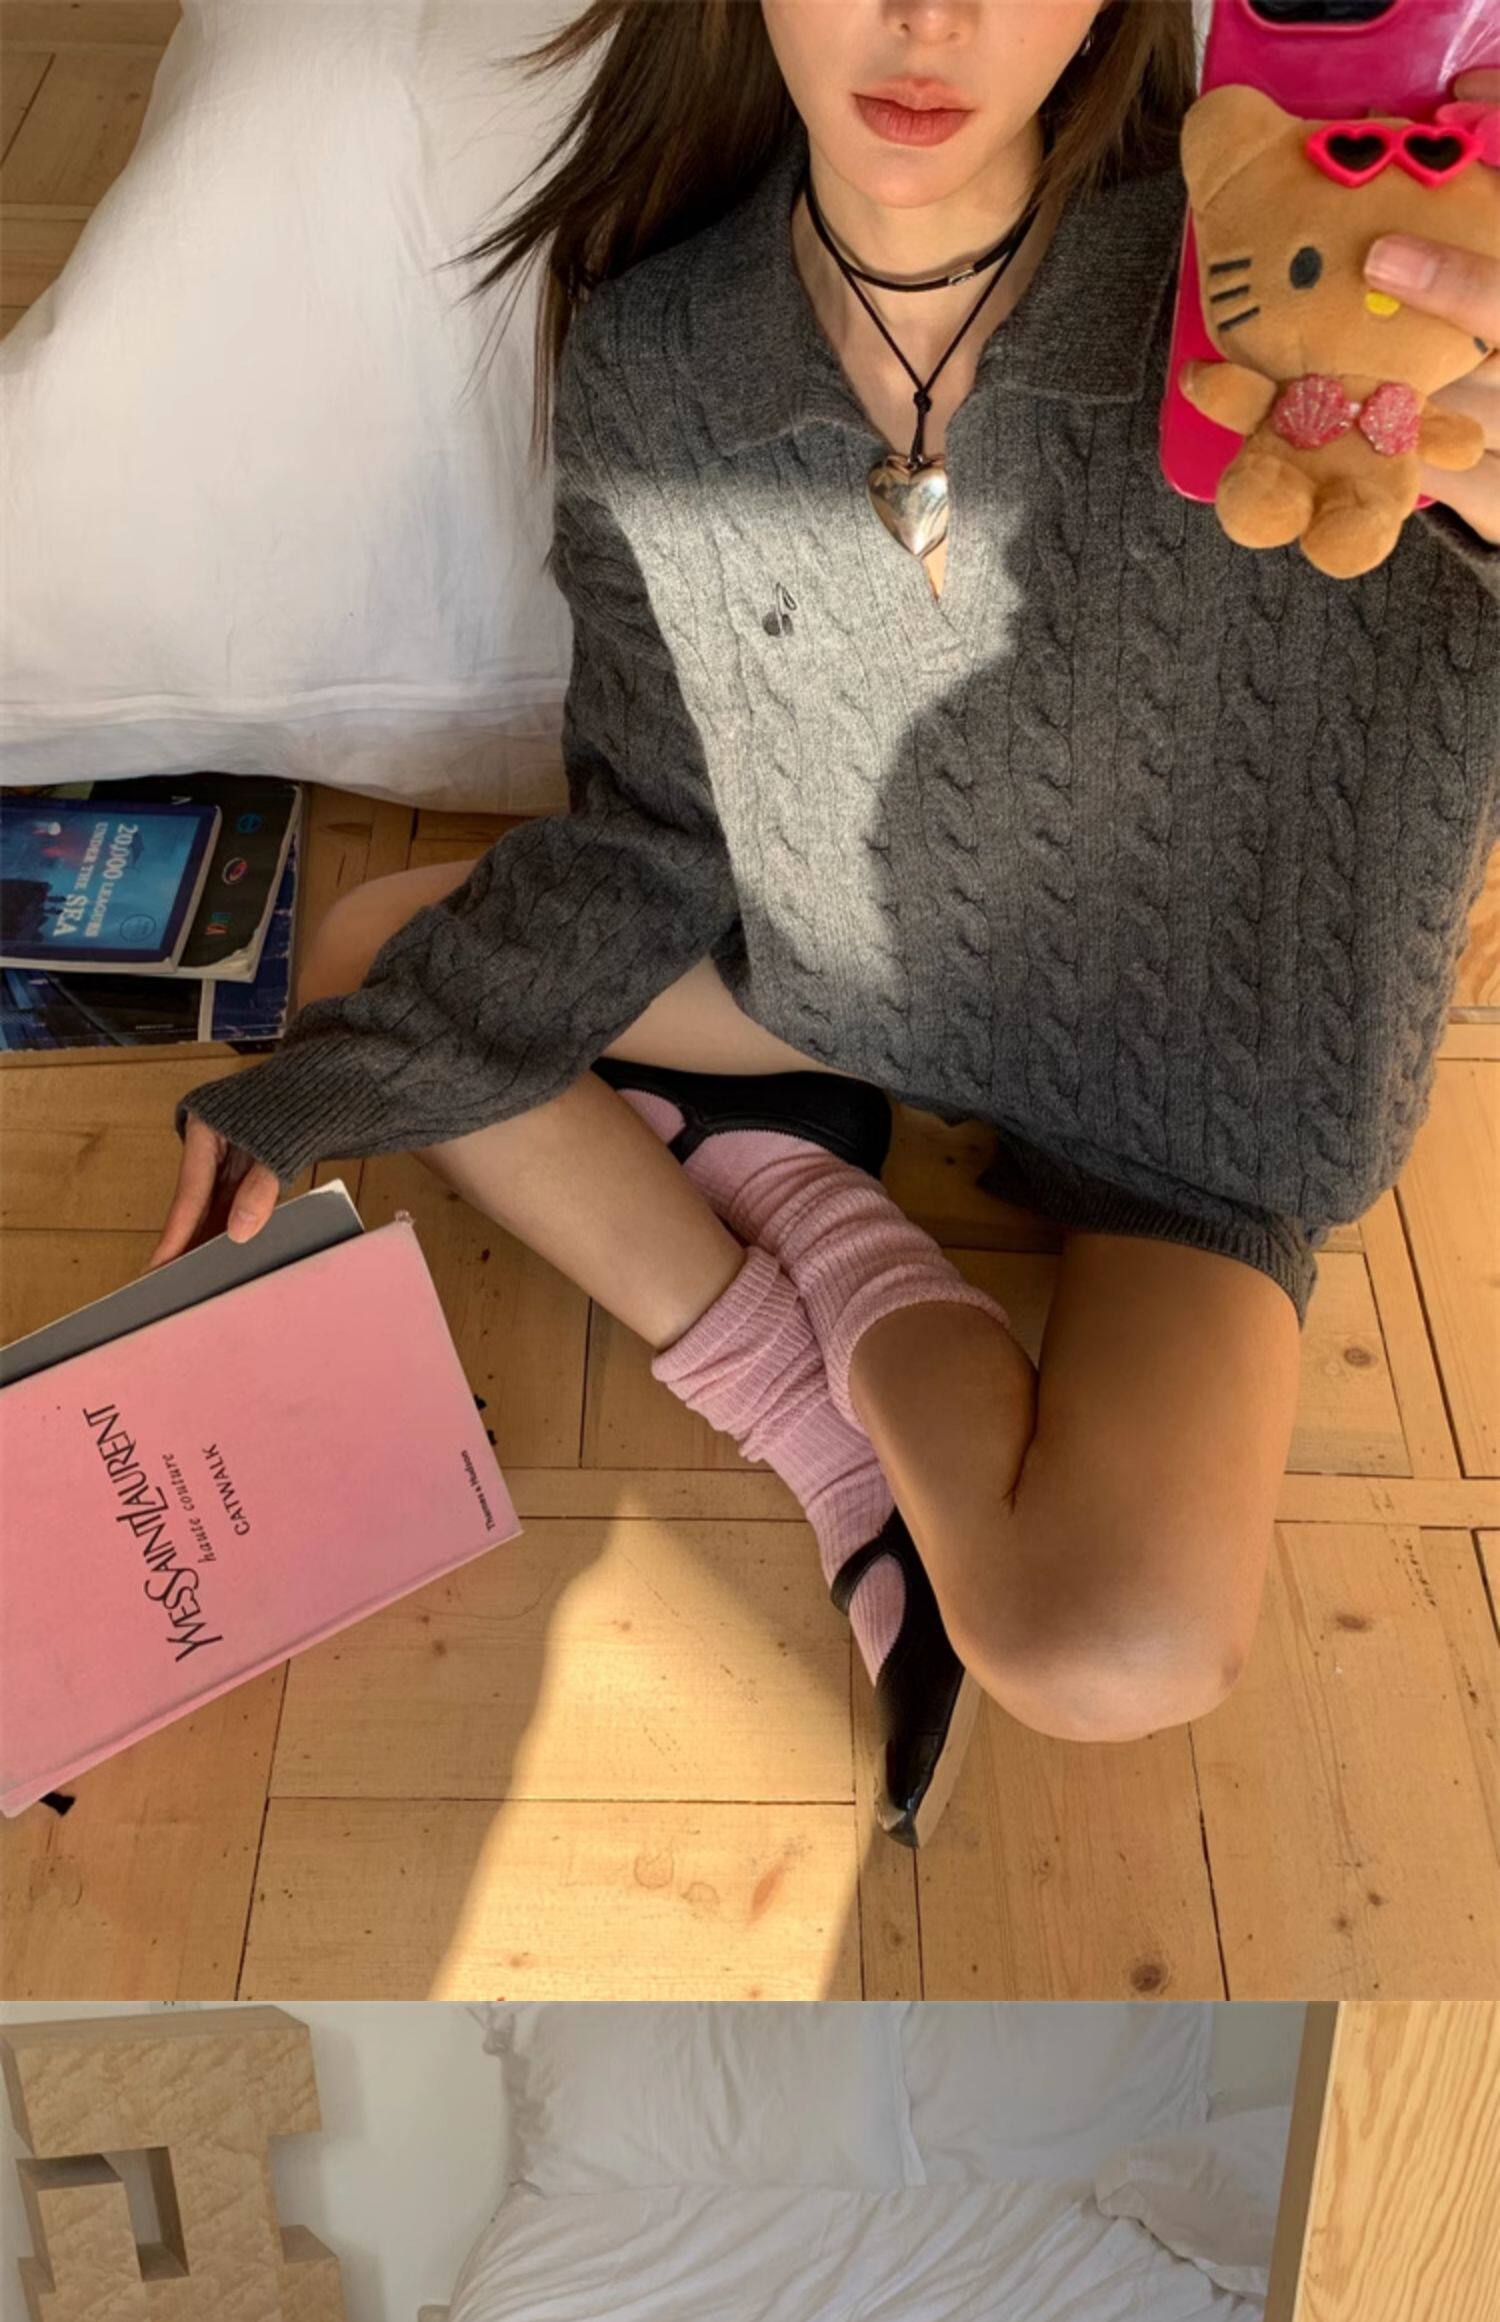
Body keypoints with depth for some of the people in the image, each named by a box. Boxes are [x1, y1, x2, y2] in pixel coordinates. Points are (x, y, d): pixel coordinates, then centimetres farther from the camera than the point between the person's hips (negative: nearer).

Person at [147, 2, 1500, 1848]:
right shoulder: (647, 361, -14)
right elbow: (650, 836, -4)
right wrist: (319, 1092, -7)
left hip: (1176, 1079, -4)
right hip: (833, 968, 5)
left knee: (1113, 1650, -29)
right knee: (365, 950, -6)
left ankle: (782, 1184, 0)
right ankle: (870, 1468, -12)